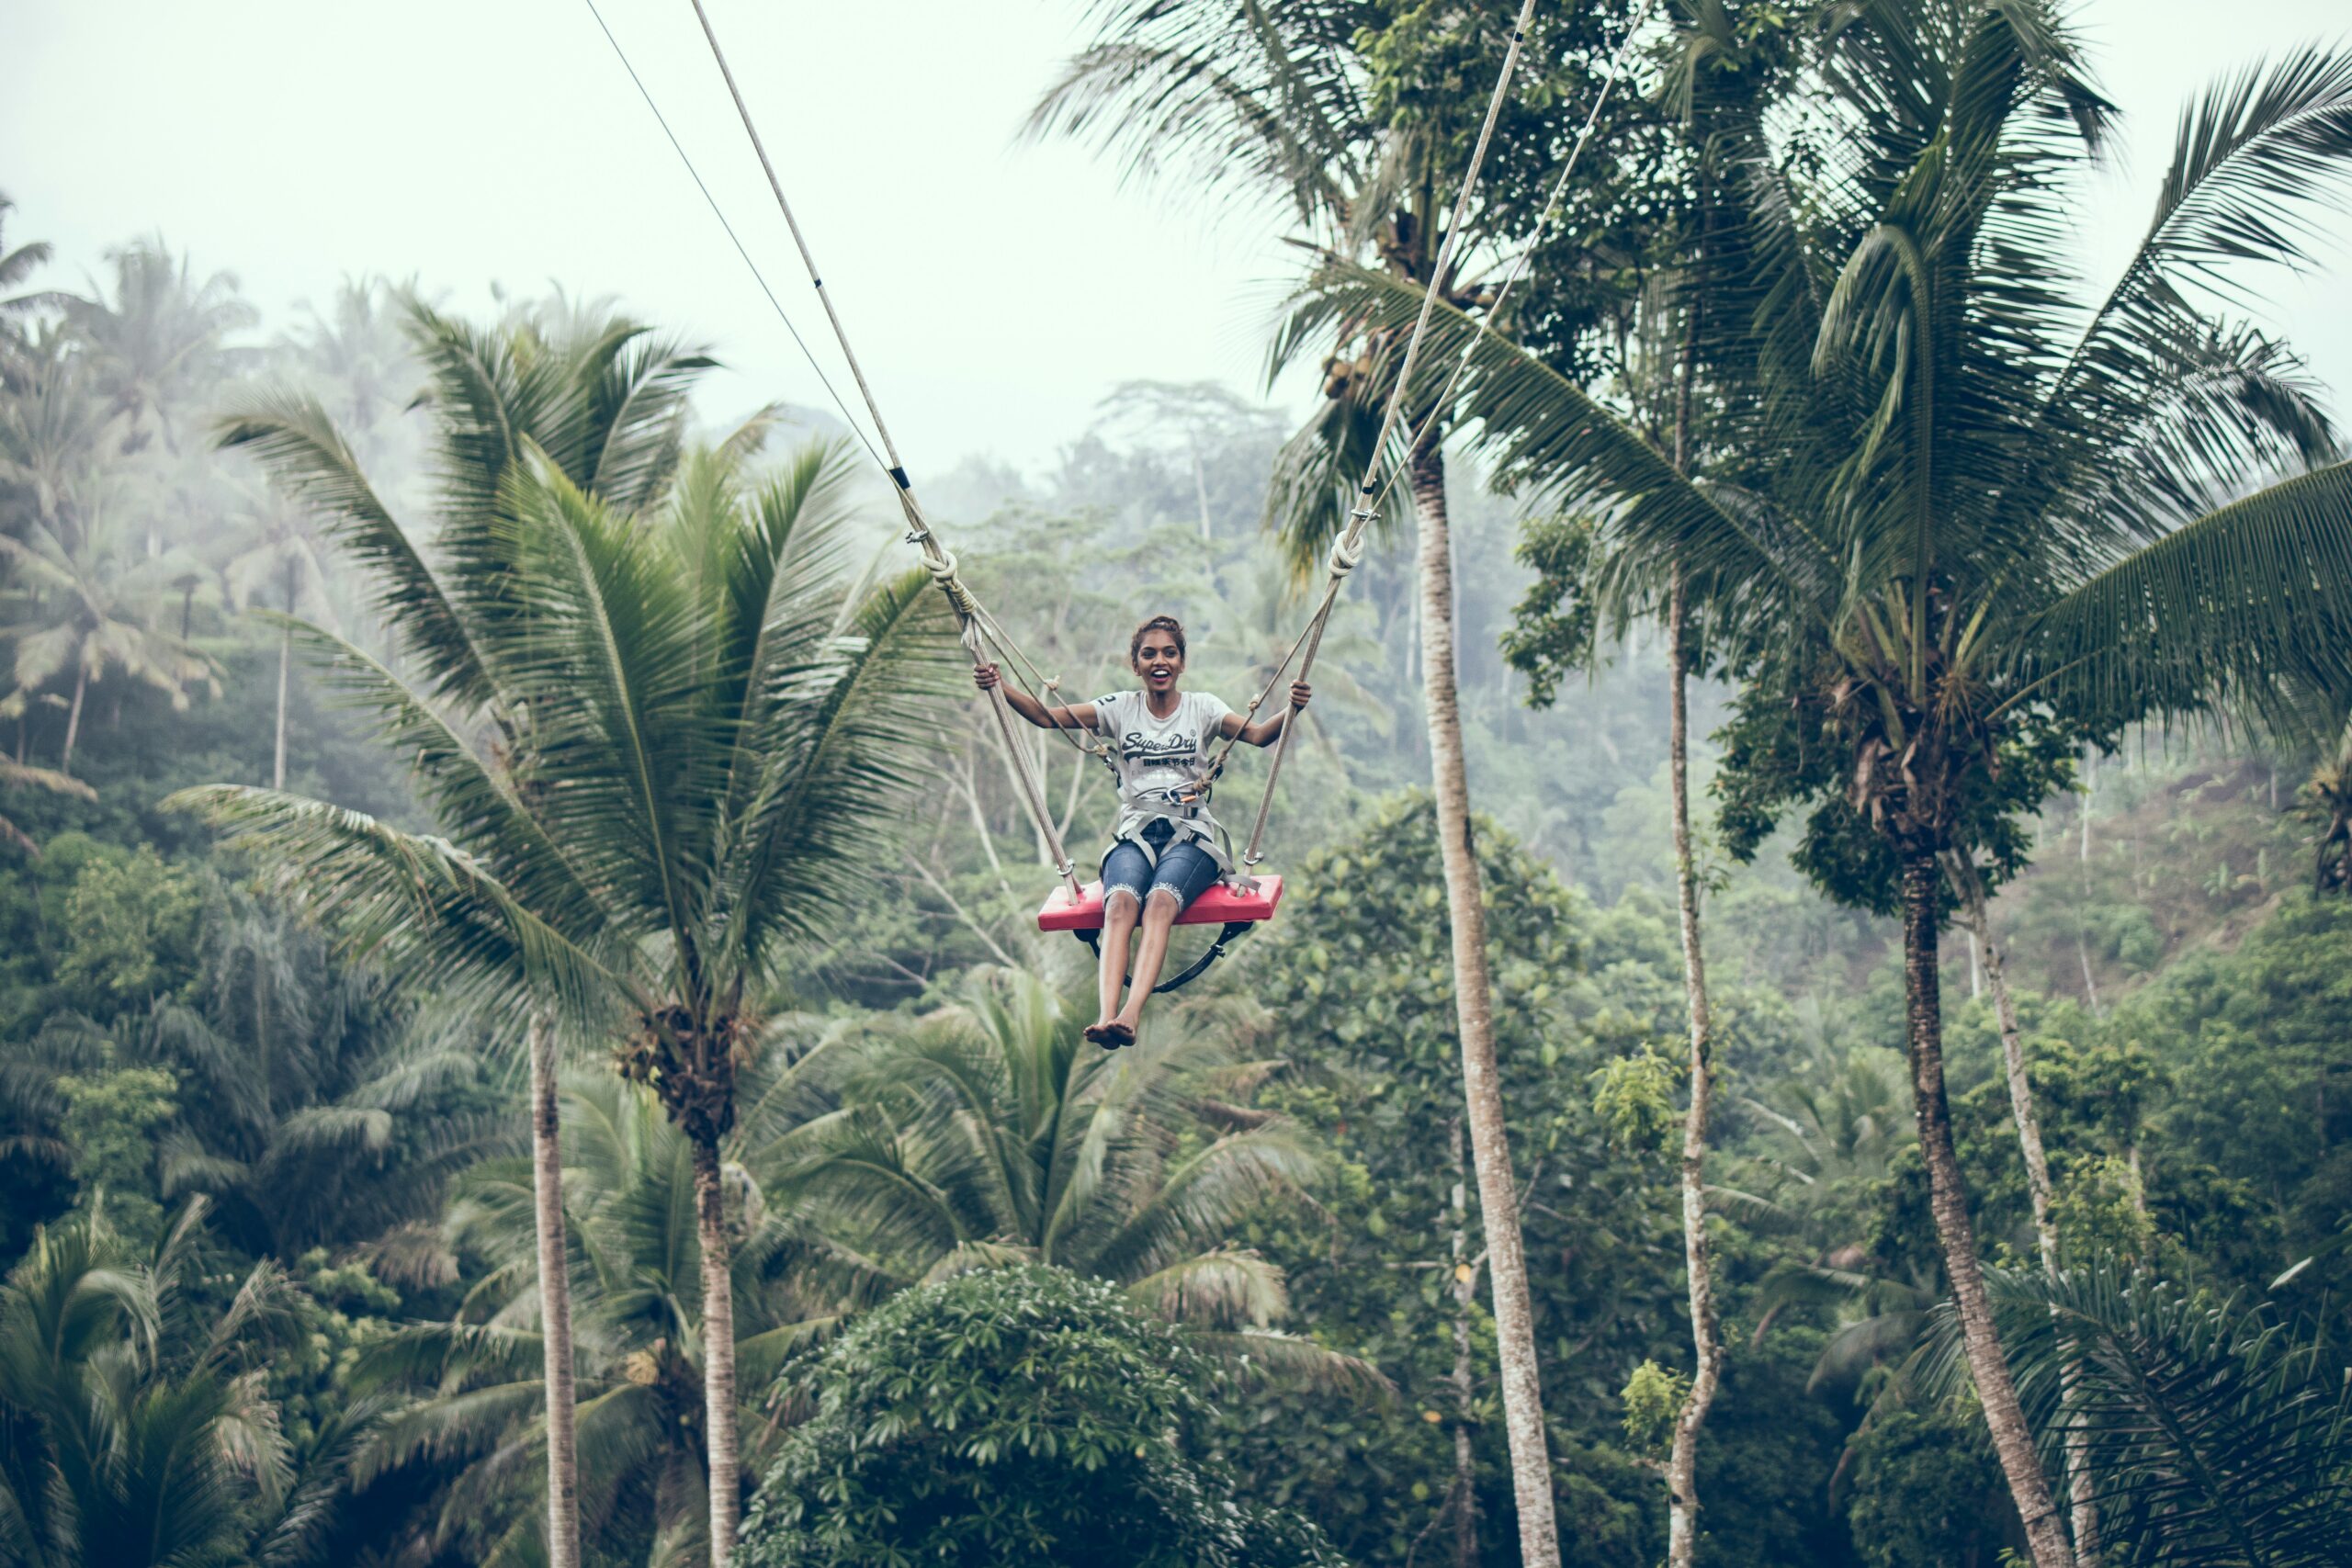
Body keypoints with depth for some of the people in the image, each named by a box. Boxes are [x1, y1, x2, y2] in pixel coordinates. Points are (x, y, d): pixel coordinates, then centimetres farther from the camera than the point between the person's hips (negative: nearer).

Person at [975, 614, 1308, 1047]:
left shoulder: (1201, 708, 10)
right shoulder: (1120, 709, 12)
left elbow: (1259, 735, -4)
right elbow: (1048, 717, 4)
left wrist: (1291, 710, -25)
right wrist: (1001, 689, -11)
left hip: (1190, 836, -1)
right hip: (1134, 835, 1)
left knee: (1160, 901, -34)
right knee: (1122, 902, -33)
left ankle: (1131, 1012, -54)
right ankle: (1106, 1014, -53)